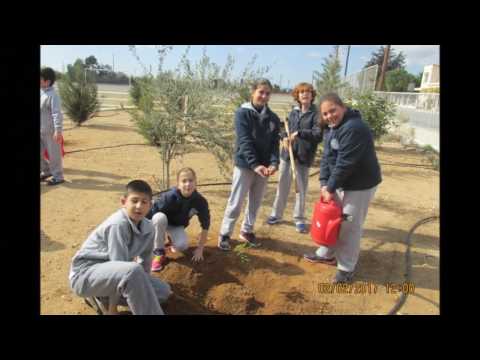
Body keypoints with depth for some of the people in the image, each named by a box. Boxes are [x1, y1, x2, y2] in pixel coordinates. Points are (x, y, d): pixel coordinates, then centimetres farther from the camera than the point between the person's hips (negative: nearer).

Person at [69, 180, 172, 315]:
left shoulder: (148, 228, -6)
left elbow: (145, 263, 6)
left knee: (163, 291, 4)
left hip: (111, 272, 8)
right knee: (132, 271, -37)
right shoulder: (118, 224, -27)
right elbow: (120, 266, -24)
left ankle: (102, 298, 9)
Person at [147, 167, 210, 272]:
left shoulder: (200, 201, -25)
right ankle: (159, 253, -17)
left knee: (182, 246, -27)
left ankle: (172, 240, 12)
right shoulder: (169, 197, -33)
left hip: (177, 226, 2)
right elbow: (149, 215, -27)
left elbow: (205, 225, -13)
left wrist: (200, 248, -10)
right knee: (159, 218, -37)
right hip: (162, 222, -1)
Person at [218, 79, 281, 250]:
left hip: (264, 166, 5)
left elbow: (275, 144, 0)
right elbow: (244, 141, -17)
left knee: (256, 202, 14)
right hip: (245, 164, -4)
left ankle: (247, 231, 32)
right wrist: (254, 164, -27)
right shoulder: (242, 113, -8)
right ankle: (224, 234, 16)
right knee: (236, 202, 2)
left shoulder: (273, 118, 5)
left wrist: (274, 163, -18)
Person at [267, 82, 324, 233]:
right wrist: (284, 137, -4)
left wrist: (299, 133, -20)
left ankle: (299, 219, 22)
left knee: (301, 188, 7)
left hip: (303, 156, -4)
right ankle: (277, 214, 28)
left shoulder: (316, 114, -7)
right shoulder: (293, 112, 10)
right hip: (287, 154, 5)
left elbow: (319, 135, -16)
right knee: (282, 185, 13)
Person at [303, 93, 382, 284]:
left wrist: (331, 188, -19)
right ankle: (326, 254, 37)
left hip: (360, 185, -9)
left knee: (349, 226, 1)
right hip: (340, 182, 9)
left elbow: (345, 163, -27)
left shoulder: (354, 128, -26)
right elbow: (326, 158, 2)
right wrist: (324, 183, -10)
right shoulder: (331, 129, 5)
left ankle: (346, 268, 19)